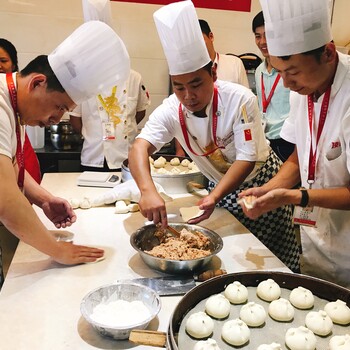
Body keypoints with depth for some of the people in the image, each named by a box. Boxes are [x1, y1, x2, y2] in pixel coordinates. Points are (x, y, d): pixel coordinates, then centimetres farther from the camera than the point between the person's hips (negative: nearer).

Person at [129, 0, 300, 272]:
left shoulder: (240, 99, -28)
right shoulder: (170, 110, -19)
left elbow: (246, 159, -27)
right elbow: (139, 148, -32)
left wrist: (214, 197, -41)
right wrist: (148, 191, -51)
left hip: (261, 181, -3)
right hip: (222, 187, 3)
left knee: (276, 262, 4)